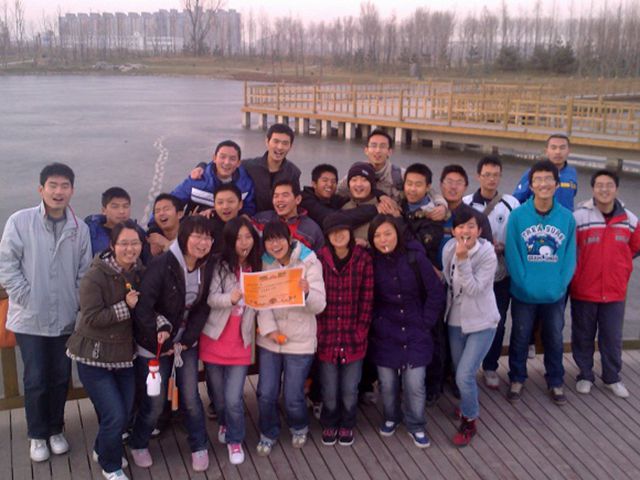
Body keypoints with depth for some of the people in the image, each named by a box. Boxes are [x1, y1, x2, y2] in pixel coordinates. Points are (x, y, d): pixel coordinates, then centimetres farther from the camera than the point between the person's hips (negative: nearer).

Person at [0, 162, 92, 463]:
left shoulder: (80, 228, -2)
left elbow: (85, 272, 4)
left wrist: (78, 304, -3)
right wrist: (26, 297, -9)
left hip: (66, 319, 2)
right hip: (30, 319, -2)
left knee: (60, 379, 13)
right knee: (35, 381, 5)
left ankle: (56, 430, 32)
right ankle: (38, 435, 25)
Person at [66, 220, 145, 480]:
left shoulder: (141, 273, 0)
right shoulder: (95, 276, -19)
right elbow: (92, 317, -24)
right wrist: (126, 307, -26)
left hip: (125, 354, 6)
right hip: (94, 356, -6)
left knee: (124, 414, 12)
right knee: (114, 415, -8)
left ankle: (103, 449, 43)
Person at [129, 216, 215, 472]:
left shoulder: (207, 267, -4)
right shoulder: (162, 264, -21)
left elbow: (203, 308, 0)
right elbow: (143, 306, -22)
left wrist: (186, 340, -9)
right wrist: (162, 342, -17)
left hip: (186, 342, 4)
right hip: (156, 342, -4)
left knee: (190, 397, 4)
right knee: (155, 402, 3)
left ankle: (199, 447, 27)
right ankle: (138, 445, 31)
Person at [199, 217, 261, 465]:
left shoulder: (257, 267, 1)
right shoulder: (220, 265, -7)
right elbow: (210, 298, -17)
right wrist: (230, 298, -35)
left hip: (240, 344, 1)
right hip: (214, 340, 0)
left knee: (233, 399, -5)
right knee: (219, 395, 15)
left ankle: (235, 440, 20)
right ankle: (223, 424, 46)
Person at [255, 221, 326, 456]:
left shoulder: (309, 262, -10)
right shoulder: (263, 263, -1)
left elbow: (320, 305, -15)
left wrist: (307, 292, -37)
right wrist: (269, 329, -20)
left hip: (300, 341, -2)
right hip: (269, 339, 3)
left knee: (293, 397, 4)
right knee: (266, 394, 6)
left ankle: (299, 428, 36)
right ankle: (268, 433, 34)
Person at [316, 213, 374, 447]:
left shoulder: (363, 259, -6)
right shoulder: (319, 259, -6)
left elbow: (367, 299, -3)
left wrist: (360, 332, -5)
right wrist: (320, 333, -5)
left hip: (354, 338, 0)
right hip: (327, 337, 0)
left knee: (350, 390, 10)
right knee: (329, 391, 8)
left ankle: (347, 425, 35)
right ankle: (329, 425, 34)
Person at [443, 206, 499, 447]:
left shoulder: (488, 255, -19)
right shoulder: (449, 248, -6)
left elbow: (474, 289, -27)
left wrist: (463, 259, -34)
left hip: (481, 323, -5)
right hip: (455, 320, 5)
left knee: (464, 376, -11)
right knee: (460, 372, 17)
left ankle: (469, 422, 13)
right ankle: (469, 405, 47)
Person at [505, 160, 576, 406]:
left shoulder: (567, 217, -6)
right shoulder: (517, 215, -11)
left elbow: (570, 256, -3)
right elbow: (512, 254, -11)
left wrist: (560, 284, -11)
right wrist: (524, 283, -16)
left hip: (555, 294, 2)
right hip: (523, 293, -1)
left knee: (555, 339, 17)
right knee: (520, 338, 15)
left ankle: (556, 383, 36)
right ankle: (517, 380, 34)